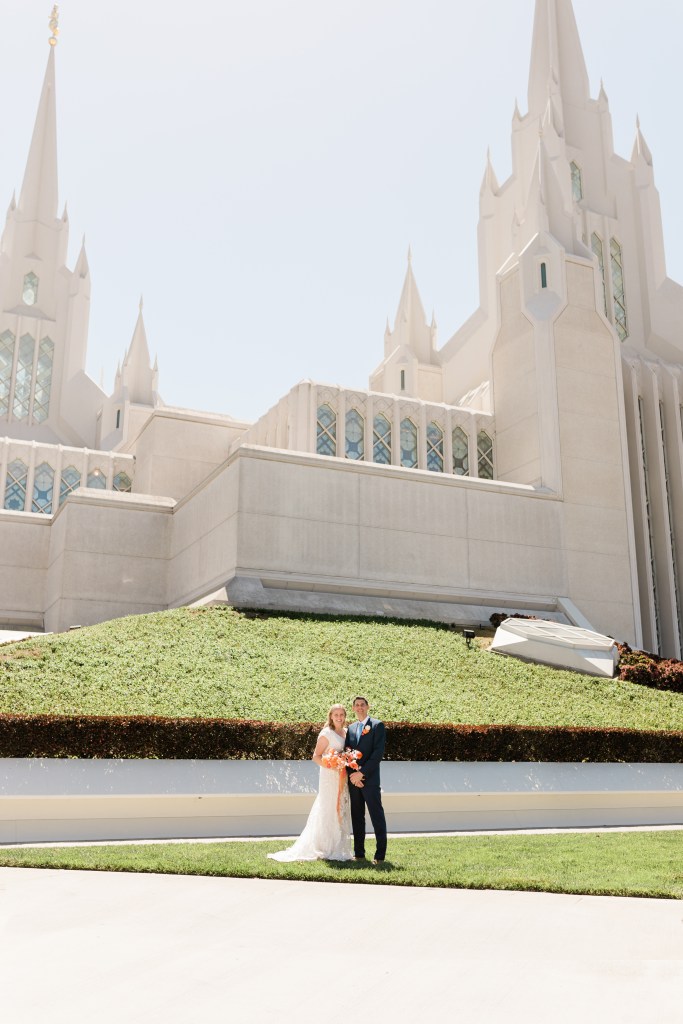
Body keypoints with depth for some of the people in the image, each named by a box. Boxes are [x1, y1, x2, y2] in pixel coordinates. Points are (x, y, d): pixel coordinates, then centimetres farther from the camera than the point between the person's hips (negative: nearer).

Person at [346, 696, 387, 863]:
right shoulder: (350, 728, 15)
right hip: (353, 779, 5)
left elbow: (379, 752, -11)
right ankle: (359, 853, 14)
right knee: (357, 817, 8)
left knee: (377, 816, -4)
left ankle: (380, 854, -1)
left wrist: (362, 773, -15)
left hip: (370, 779, -5)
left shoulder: (377, 725, -2)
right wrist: (351, 775, -3)